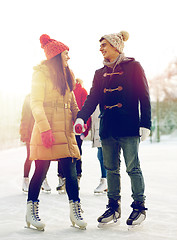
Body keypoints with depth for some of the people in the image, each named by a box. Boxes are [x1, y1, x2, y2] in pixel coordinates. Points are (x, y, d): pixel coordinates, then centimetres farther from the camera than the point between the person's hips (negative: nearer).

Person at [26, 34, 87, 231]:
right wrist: (45, 129, -20)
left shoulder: (66, 74, 20)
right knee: (41, 170, -1)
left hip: (65, 130, 7)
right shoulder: (41, 73, -4)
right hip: (47, 128, -6)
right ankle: (31, 211, 12)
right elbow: (36, 103, -11)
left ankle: (75, 211, 8)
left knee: (70, 171, 2)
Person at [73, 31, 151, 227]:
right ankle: (114, 207, 16)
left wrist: (145, 124, -9)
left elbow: (144, 97, -1)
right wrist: (81, 118, -8)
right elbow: (92, 98, 9)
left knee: (133, 168, -2)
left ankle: (139, 206, 10)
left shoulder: (133, 67, 2)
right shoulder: (100, 73, 17)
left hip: (128, 127, -5)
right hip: (107, 128, 5)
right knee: (111, 168, 8)